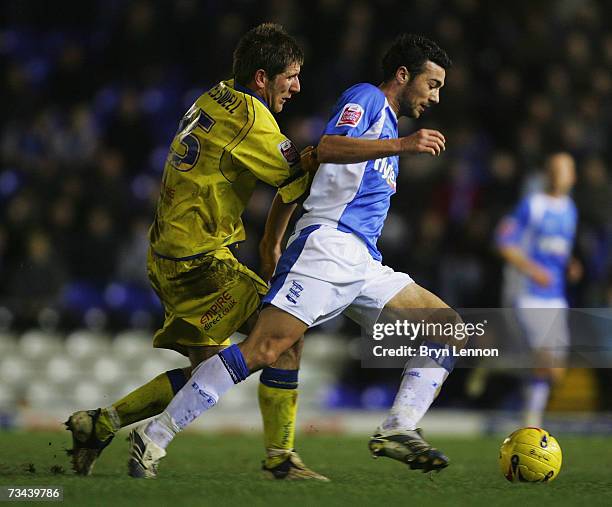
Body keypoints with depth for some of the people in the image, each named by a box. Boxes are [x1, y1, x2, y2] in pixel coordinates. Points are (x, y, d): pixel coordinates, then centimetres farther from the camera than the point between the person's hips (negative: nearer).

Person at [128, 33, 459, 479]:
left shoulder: (389, 126, 30)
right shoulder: (367, 98, 4)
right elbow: (327, 148, -18)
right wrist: (402, 146, -25)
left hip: (363, 265, 10)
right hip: (328, 245, -10)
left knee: (450, 329, 2)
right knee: (264, 350, -21)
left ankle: (398, 432, -10)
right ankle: (154, 438, -18)